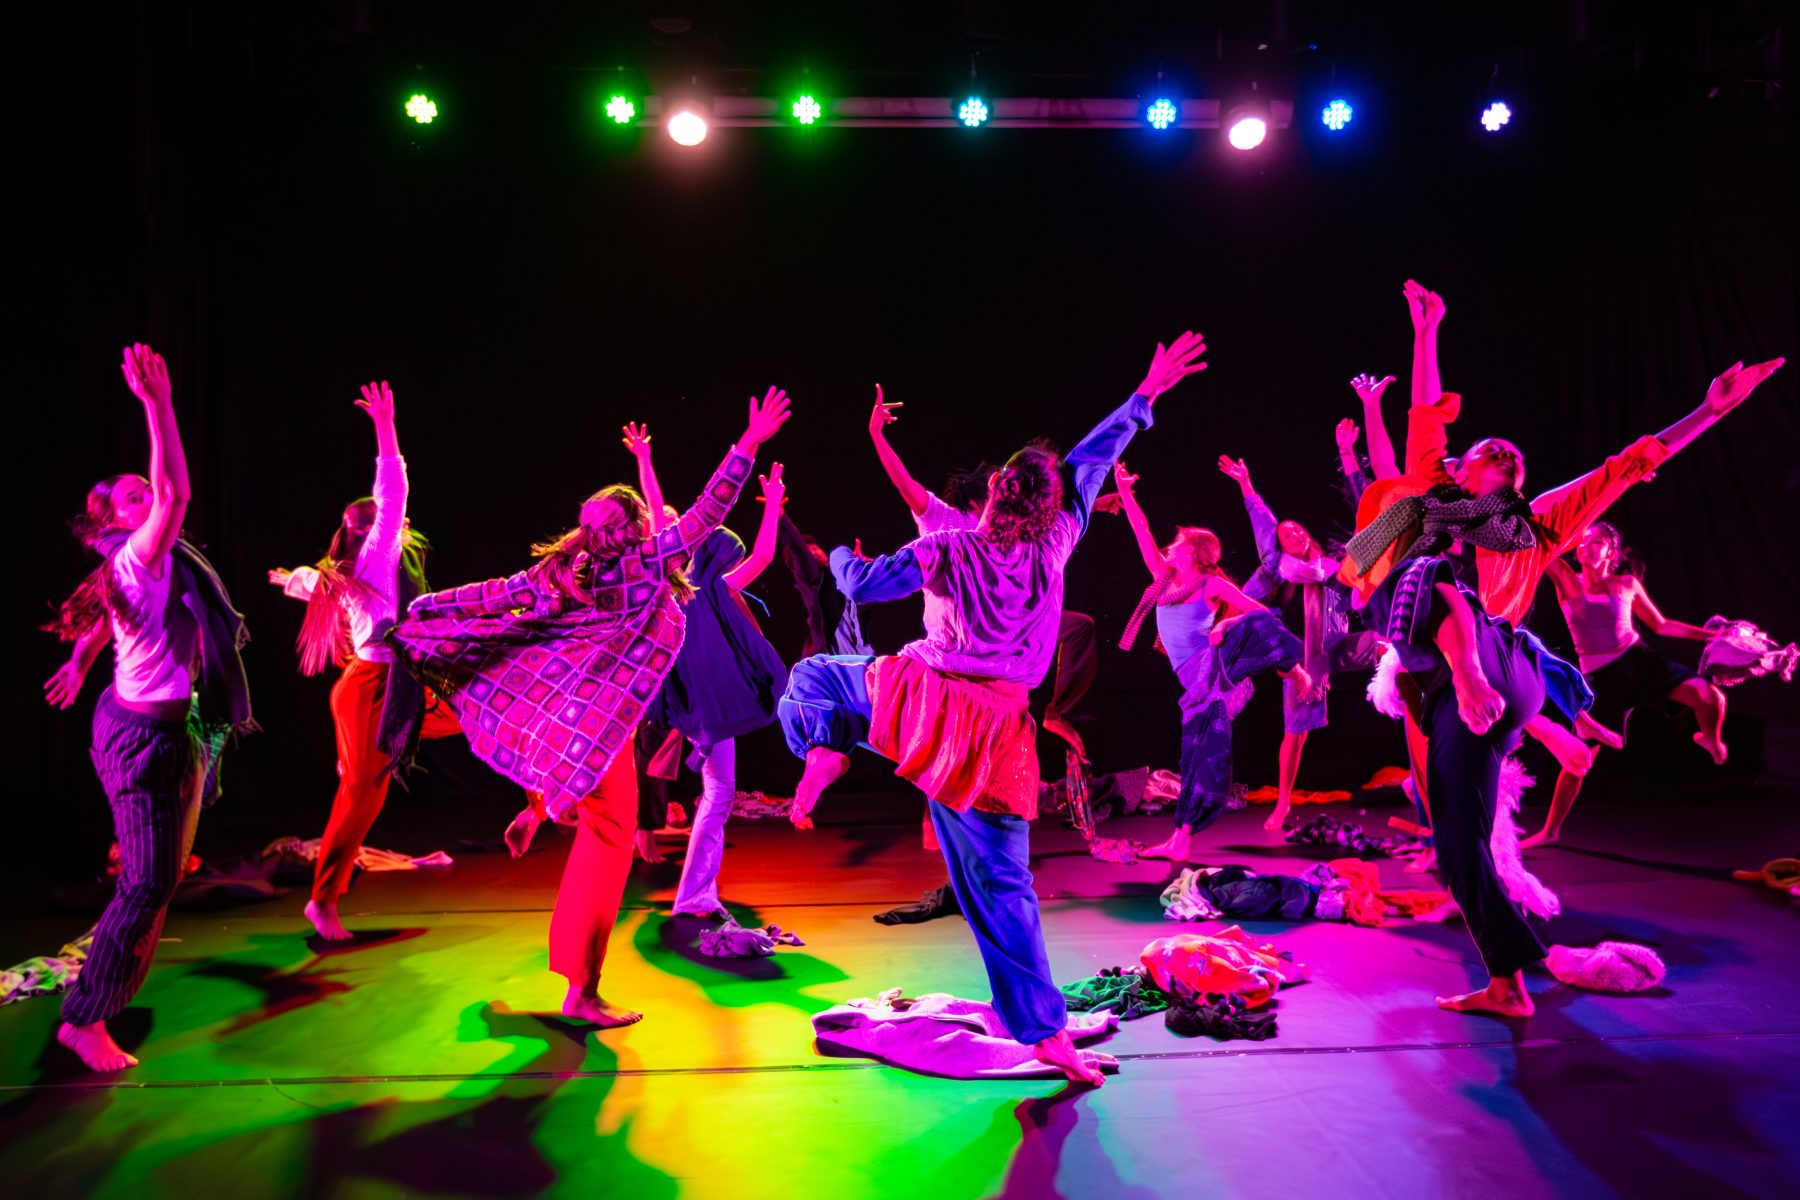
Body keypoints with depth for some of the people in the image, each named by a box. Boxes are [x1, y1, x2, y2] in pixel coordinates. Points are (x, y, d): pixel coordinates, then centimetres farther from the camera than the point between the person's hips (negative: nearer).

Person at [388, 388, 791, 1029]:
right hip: (598, 717, -6)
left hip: (544, 705, 7)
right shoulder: (647, 561, -5)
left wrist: (416, 610, 21)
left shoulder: (558, 569, 10)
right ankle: (582, 993, 2)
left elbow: (490, 596, 12)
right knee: (609, 837, 0)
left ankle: (534, 810, 50)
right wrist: (747, 445, -3)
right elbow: (708, 513, -7)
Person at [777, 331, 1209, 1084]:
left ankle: (825, 745, -6)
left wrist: (841, 556, 25)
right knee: (1001, 882, 7)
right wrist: (1146, 395, 24)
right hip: (994, 728, 1)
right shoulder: (1054, 547, 1)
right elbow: (1093, 462, 13)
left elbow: (860, 584, 2)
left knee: (807, 676, 26)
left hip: (922, 699, 0)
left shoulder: (948, 550, -3)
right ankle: (1046, 1032, 7)